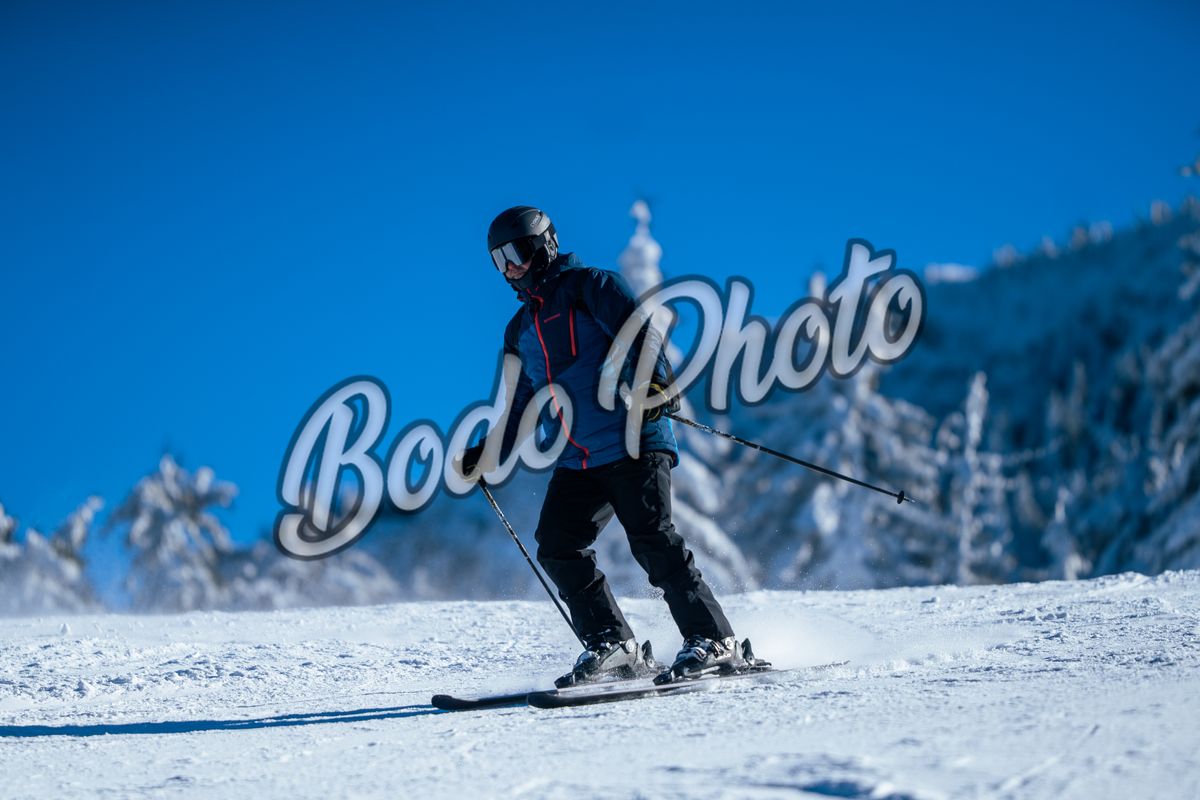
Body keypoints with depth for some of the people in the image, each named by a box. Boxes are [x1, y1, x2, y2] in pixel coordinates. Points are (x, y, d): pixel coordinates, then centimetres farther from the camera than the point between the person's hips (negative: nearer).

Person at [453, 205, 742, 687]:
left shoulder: (588, 286, 1)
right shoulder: (520, 330, 23)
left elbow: (639, 331, -13)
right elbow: (519, 408, 28)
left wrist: (655, 382, -31)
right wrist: (483, 458, 18)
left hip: (632, 442, -7)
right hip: (577, 461, 7)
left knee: (650, 538, -16)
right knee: (556, 547, -7)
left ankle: (714, 642, -13)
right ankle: (612, 645, -2)